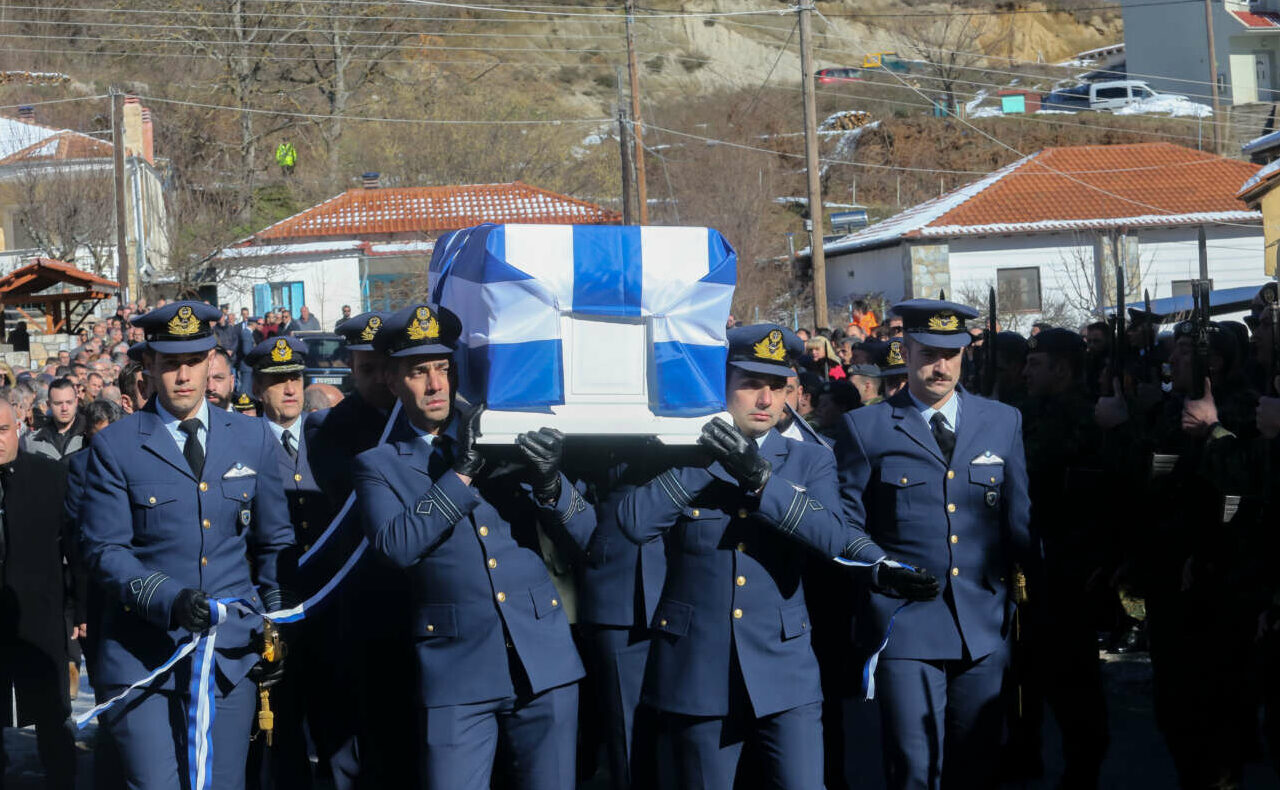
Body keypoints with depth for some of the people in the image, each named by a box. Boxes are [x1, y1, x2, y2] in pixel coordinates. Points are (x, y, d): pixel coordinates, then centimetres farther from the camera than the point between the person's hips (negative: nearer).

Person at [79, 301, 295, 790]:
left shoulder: (253, 441, 9)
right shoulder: (115, 447, -1)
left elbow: (276, 543, 15)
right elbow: (103, 550, -5)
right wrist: (168, 600, -20)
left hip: (231, 653, 3)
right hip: (142, 655, -2)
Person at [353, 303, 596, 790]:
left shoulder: (505, 438, 10)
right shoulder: (379, 465, 5)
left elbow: (584, 536, 6)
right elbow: (396, 546, -13)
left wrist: (550, 482, -13)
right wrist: (462, 473, -15)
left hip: (545, 660, 2)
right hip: (456, 671, -2)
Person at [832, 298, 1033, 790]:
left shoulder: (1003, 422, 12)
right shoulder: (865, 428, 4)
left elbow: (1018, 518, 13)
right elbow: (847, 523, 3)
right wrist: (883, 568, -15)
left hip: (984, 623, 3)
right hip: (904, 621, -3)